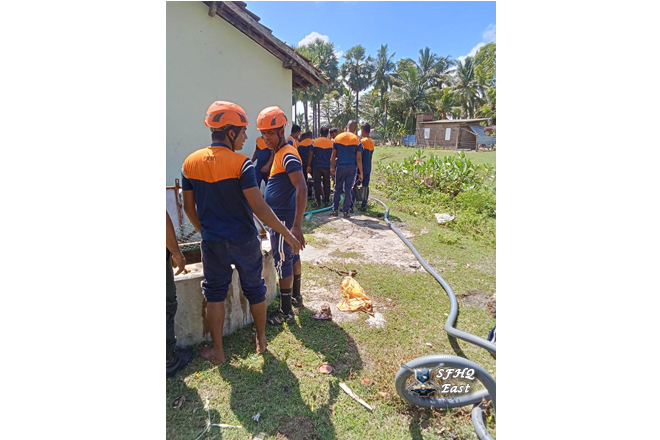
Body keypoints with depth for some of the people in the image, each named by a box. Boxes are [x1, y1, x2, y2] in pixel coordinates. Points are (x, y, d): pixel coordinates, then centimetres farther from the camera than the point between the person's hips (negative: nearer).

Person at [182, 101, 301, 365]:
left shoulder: (190, 163, -1)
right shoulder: (241, 163, -16)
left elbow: (188, 207, 6)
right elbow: (259, 208, -21)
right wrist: (287, 234, -13)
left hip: (213, 243, 3)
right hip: (244, 241, -3)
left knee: (215, 293, 17)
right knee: (254, 289, 16)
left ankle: (217, 351, 28)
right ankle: (261, 340, 34)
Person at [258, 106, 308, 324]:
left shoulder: (288, 155, -20)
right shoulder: (279, 153, 11)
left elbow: (302, 189, -30)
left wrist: (297, 225, -35)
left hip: (283, 218, -10)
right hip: (281, 216, 10)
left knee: (282, 261, 0)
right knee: (292, 256, 18)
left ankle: (286, 311, 13)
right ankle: (296, 296, 35)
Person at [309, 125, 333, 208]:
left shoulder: (315, 141, -1)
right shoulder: (331, 142, 3)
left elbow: (311, 154, -2)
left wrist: (309, 165, 3)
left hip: (317, 166, -1)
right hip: (327, 166, 1)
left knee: (317, 184, 4)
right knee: (326, 185, 9)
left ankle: (318, 202, 4)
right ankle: (326, 201, 10)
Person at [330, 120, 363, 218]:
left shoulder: (338, 138, 5)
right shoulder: (357, 140, -1)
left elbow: (333, 155, 6)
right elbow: (359, 158, -4)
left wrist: (332, 167, 16)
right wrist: (360, 172, 0)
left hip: (340, 167, 1)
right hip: (352, 168, -1)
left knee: (337, 189, 13)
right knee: (348, 190, 4)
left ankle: (335, 209, 14)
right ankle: (346, 211, 6)